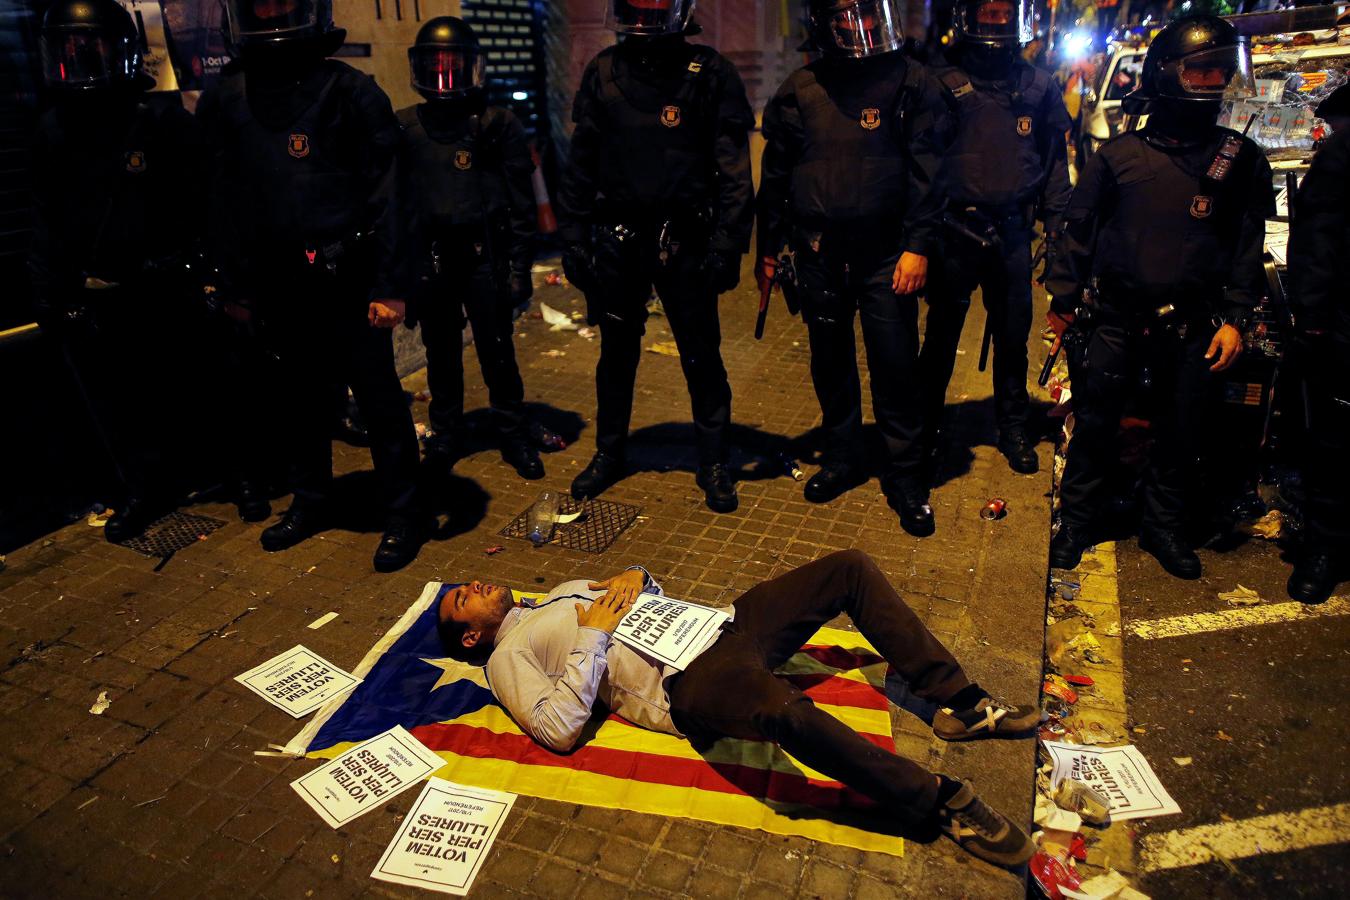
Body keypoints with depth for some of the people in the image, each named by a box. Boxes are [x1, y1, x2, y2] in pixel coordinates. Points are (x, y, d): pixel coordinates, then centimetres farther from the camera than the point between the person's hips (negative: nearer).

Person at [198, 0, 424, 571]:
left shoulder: (347, 91, -4)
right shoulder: (224, 103, 10)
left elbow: (384, 193, -8)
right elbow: (225, 205, 15)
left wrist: (390, 285, -13)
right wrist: (237, 287, 14)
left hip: (346, 282, -5)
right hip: (277, 288, 5)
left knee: (378, 400, 0)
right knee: (303, 400, 17)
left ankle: (402, 514, 12)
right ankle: (312, 502, 34)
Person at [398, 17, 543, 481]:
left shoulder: (498, 124, 2)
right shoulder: (406, 127, 9)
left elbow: (521, 202, 0)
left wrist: (520, 265, -6)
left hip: (484, 255, -2)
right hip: (429, 259, 3)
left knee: (497, 351, 0)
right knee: (441, 352, 11)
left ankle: (514, 437, 12)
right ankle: (443, 434, 23)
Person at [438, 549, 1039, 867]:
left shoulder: (564, 593, 28)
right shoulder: (508, 657, 7)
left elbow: (644, 586, 31)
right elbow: (560, 729, -9)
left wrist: (632, 579, 7)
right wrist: (592, 635, -9)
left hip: (716, 625, 9)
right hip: (685, 683, -8)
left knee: (850, 568, -4)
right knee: (783, 710, -41)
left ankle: (958, 702, 0)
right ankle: (940, 801, -22)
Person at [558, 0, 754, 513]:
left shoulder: (709, 75, -2)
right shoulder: (603, 73, 7)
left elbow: (733, 171, -6)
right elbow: (582, 163, 10)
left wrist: (727, 244, -13)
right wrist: (573, 236, 5)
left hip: (683, 240, -3)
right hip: (617, 239, 3)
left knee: (701, 355, 3)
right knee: (617, 352, 14)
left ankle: (713, 461, 19)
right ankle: (609, 453, 31)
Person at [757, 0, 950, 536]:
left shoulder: (910, 84, 0)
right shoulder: (800, 90, 7)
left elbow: (926, 174, -5)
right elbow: (776, 175, 12)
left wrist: (918, 247, -14)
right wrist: (768, 248, 13)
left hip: (885, 254, -3)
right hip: (819, 252, 3)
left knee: (895, 367, -3)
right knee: (830, 363, 12)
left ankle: (906, 478, 12)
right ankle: (842, 459, 30)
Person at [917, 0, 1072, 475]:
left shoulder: (1039, 86, 11)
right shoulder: (943, 83, 2)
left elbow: (1055, 156, 15)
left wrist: (1055, 219, 10)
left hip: (1012, 231, 3)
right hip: (955, 230, -2)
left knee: (1013, 334, 10)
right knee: (942, 332, 4)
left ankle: (1014, 427, 23)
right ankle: (925, 423, 17)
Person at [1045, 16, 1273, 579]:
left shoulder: (1241, 160, 5)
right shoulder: (1119, 154, 2)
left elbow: (1249, 247, 7)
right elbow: (1079, 228, 6)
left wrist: (1235, 319, -1)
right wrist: (1063, 297, 4)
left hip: (1192, 328, 2)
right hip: (1114, 318, -1)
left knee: (1181, 434, 9)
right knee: (1094, 425, 4)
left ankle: (1164, 527, 27)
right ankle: (1076, 519, 20)